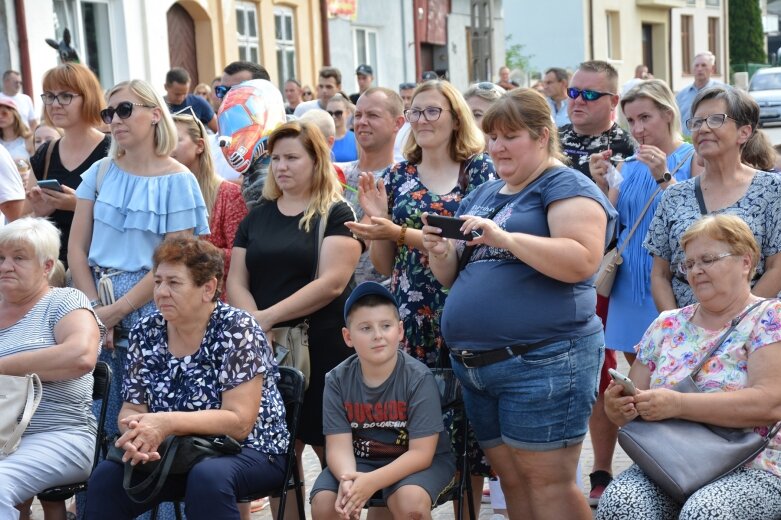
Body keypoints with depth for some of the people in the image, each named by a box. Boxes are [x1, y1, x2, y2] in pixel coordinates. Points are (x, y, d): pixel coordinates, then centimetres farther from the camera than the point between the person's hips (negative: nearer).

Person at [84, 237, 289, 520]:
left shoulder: (238, 330, -13)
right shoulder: (145, 332, 2)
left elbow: (239, 422, -19)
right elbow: (132, 409, 2)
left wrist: (166, 423, -30)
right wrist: (136, 433, -23)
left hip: (247, 452, -4)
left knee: (208, 477, -37)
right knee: (106, 476, -22)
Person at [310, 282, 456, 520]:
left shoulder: (419, 378, -19)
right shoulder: (337, 380, -10)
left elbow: (421, 453, -21)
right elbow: (339, 446, -13)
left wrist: (371, 481, -35)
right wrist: (347, 479, -37)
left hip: (418, 461, -3)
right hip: (360, 460, 3)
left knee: (410, 501, -33)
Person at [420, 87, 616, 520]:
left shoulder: (565, 186, -3)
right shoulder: (482, 195, 20)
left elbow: (582, 261, -19)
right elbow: (455, 278, 22)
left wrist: (505, 238, -25)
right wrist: (441, 253, 0)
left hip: (543, 360, -8)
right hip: (475, 365, 8)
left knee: (547, 483, -5)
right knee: (511, 481, 13)